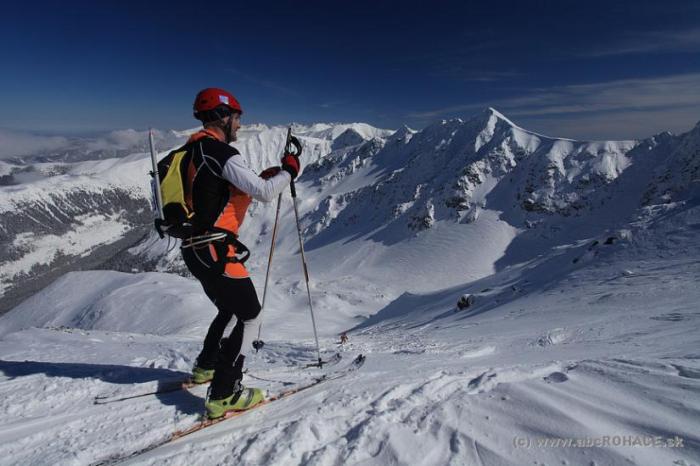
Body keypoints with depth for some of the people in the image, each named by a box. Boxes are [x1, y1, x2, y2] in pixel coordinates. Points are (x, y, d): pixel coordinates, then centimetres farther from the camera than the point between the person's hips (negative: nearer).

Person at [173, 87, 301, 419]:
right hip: (215, 250, -10)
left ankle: (206, 367, 43)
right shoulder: (221, 152, -14)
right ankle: (224, 395, 3)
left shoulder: (194, 150, 16)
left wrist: (270, 174, 15)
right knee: (249, 316, 1)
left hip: (194, 248, 10)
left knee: (228, 309, 26)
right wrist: (289, 170, -2)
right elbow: (265, 193, -19)